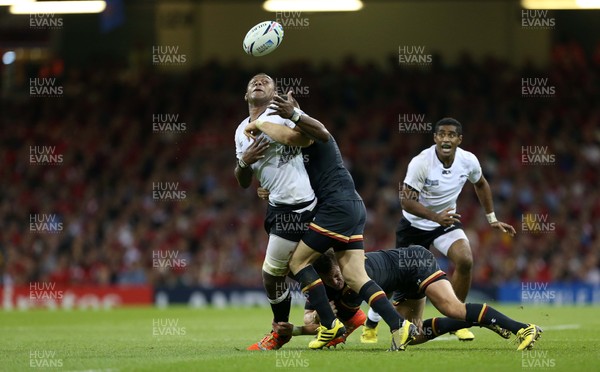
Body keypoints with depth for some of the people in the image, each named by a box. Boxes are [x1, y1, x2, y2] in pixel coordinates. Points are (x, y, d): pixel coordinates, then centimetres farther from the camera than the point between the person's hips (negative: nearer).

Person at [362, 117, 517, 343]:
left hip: (447, 222, 3)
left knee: (465, 261, -23)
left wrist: (492, 219, 11)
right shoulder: (421, 163, -26)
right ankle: (370, 325, 24)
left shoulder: (468, 161, -12)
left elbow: (481, 185, 10)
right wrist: (436, 216, -38)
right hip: (414, 225, -3)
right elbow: (407, 201, -26)